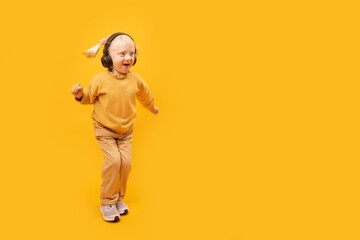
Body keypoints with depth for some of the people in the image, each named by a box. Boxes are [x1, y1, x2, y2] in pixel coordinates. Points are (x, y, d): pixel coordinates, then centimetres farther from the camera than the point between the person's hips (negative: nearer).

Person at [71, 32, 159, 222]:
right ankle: (107, 203, 0)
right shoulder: (100, 80, -16)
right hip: (104, 130, -3)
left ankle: (119, 198, 18)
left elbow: (144, 94, 16)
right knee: (113, 160, -17)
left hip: (126, 130, 4)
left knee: (126, 162, -4)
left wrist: (152, 107, 32)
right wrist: (80, 94, -21)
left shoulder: (135, 79, -6)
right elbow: (89, 97, 0)